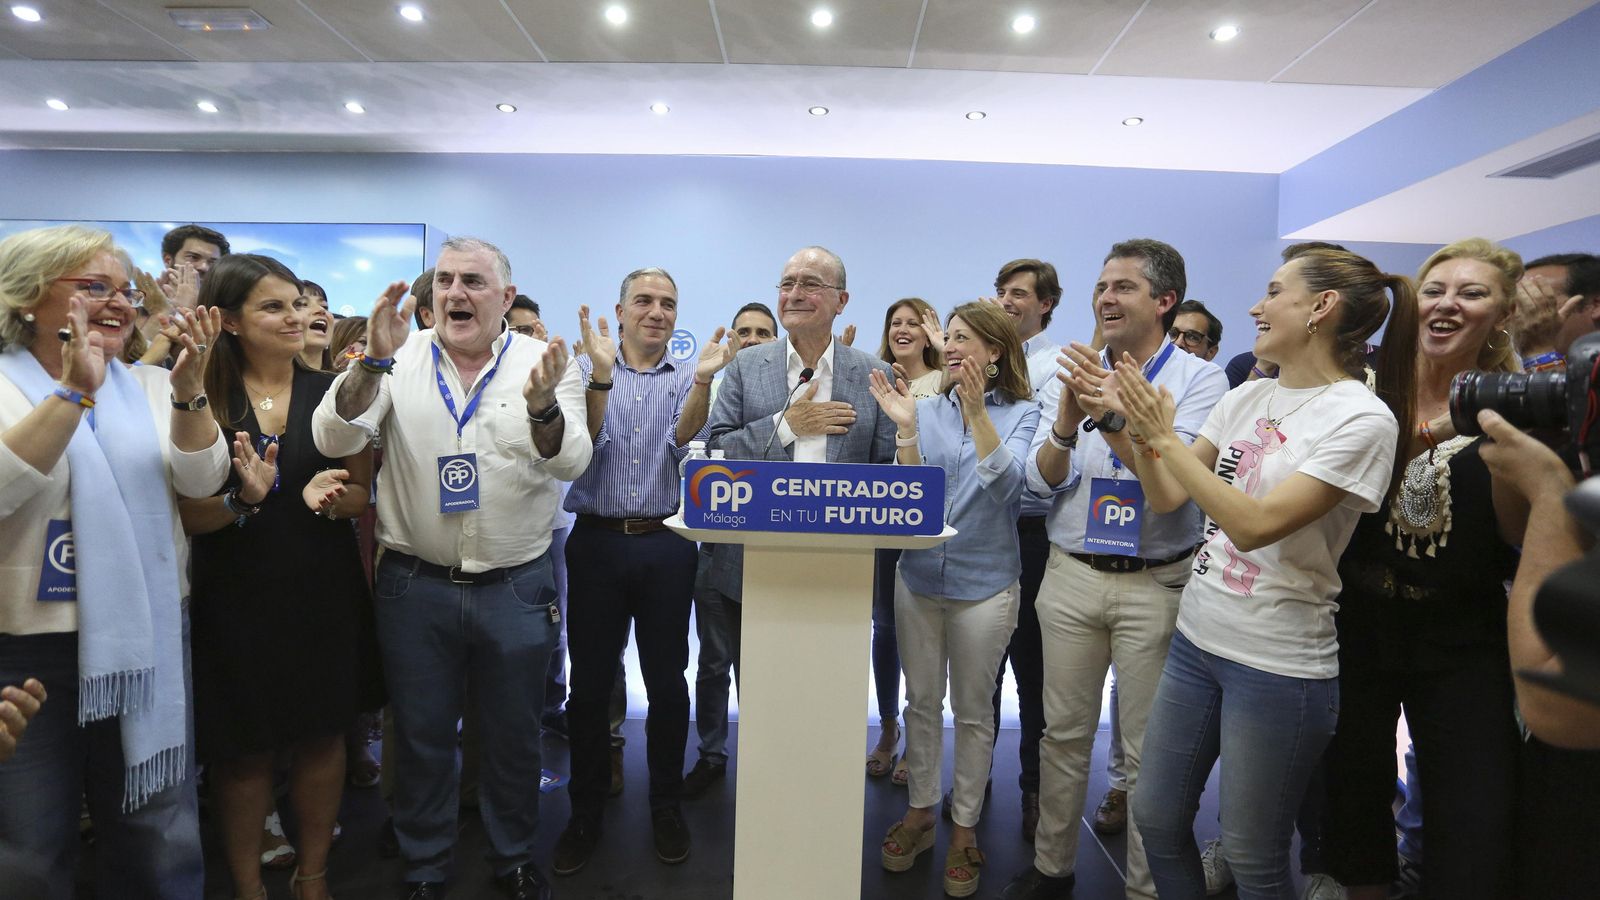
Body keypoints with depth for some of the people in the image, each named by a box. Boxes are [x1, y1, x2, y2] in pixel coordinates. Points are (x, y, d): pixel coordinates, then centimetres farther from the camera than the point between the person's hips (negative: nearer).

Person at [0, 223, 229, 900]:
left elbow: (202, 480, -7)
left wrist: (188, 392, -22)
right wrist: (74, 392, -28)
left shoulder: (152, 388, 6)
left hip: (147, 640, 3)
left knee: (162, 839, 12)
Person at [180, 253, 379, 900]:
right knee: (244, 750, 10)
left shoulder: (333, 391, 1)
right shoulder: (202, 398, -4)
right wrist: (242, 499, -25)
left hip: (325, 596, 2)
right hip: (236, 598, -1)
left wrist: (330, 497, -19)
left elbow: (364, 494, 2)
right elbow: (187, 515, -6)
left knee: (322, 739, 12)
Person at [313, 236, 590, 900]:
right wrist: (372, 361, -26)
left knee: (515, 735, 15)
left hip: (516, 587, 0)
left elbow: (571, 462, -16)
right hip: (415, 585, 1)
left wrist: (541, 404, -36)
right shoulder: (399, 361, -1)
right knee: (421, 736, 16)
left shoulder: (544, 364, -4)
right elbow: (334, 439, -11)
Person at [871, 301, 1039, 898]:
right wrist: (905, 428, -17)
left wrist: (976, 411, -27)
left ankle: (965, 827, 27)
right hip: (919, 576, 3)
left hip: (984, 582, -3)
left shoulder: (1021, 413, -4)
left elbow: (1007, 485, -19)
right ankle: (920, 810, 32)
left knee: (972, 709, 10)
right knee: (921, 701, 14)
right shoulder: (928, 409, 3)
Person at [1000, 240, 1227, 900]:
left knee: (1149, 750, 8)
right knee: (1064, 733, 13)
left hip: (1157, 583, -3)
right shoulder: (1070, 375, 5)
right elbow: (1042, 480, -2)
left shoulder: (1199, 379, -4)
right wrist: (1065, 424, -21)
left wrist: (1111, 416, -29)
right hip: (1071, 575, 3)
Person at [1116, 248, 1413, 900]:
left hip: (1278, 663, -6)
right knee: (1156, 819, 16)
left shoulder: (1362, 418, -14)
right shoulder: (1248, 397, 6)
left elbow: (1255, 524, -23)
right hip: (1196, 636, 6)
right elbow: (1166, 498, 5)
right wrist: (1135, 424, -8)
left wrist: (1163, 434, -21)